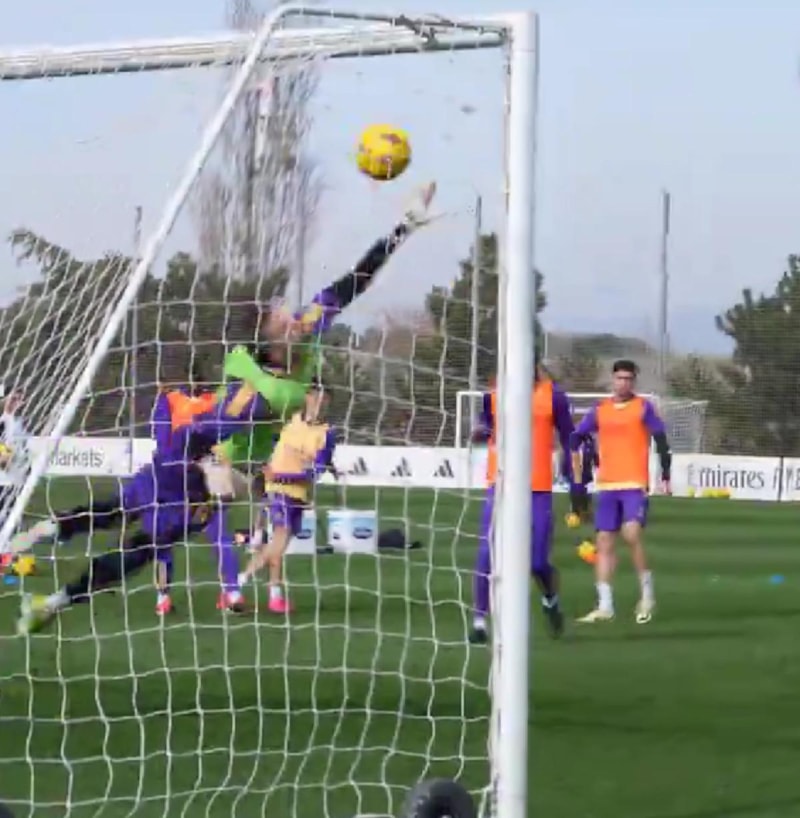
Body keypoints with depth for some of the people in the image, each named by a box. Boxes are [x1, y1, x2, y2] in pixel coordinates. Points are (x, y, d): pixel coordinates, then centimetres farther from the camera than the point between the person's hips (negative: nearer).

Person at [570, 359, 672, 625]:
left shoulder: (643, 408, 1)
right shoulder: (600, 410, 11)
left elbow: (661, 441, 0)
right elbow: (576, 437, 17)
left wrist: (665, 477, -6)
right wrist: (575, 458, 5)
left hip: (635, 484, -4)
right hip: (606, 485, 4)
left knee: (632, 533, -21)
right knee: (604, 542, 2)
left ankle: (647, 592, -4)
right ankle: (604, 606, 4)